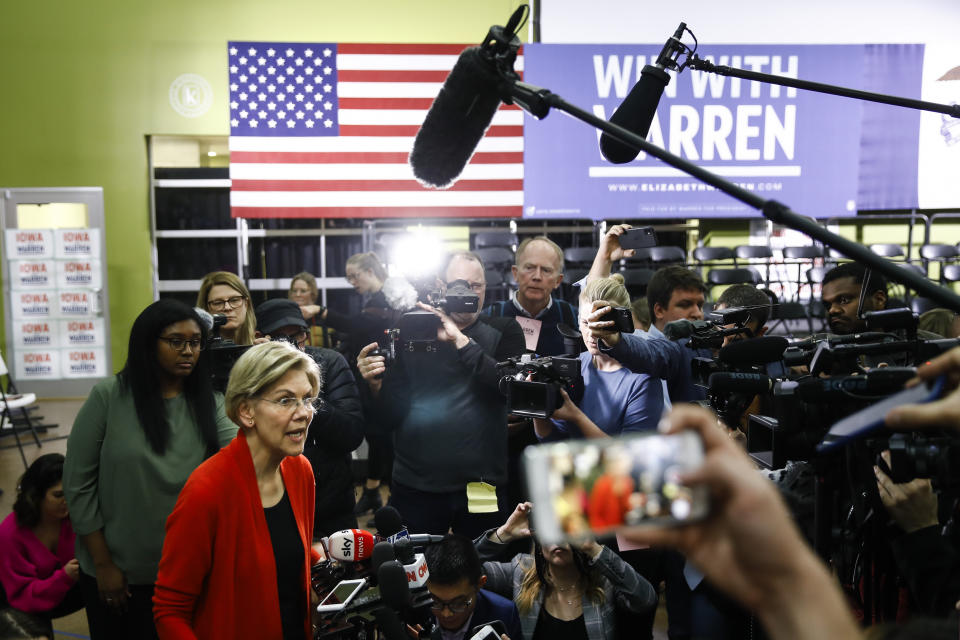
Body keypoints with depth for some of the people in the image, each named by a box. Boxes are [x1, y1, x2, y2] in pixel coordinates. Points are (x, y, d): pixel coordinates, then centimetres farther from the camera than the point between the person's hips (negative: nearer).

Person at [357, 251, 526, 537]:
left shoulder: (503, 331, 4)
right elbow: (390, 419, 1)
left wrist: (460, 340, -20)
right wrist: (376, 387, -19)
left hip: (482, 488, 0)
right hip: (415, 486, 1)